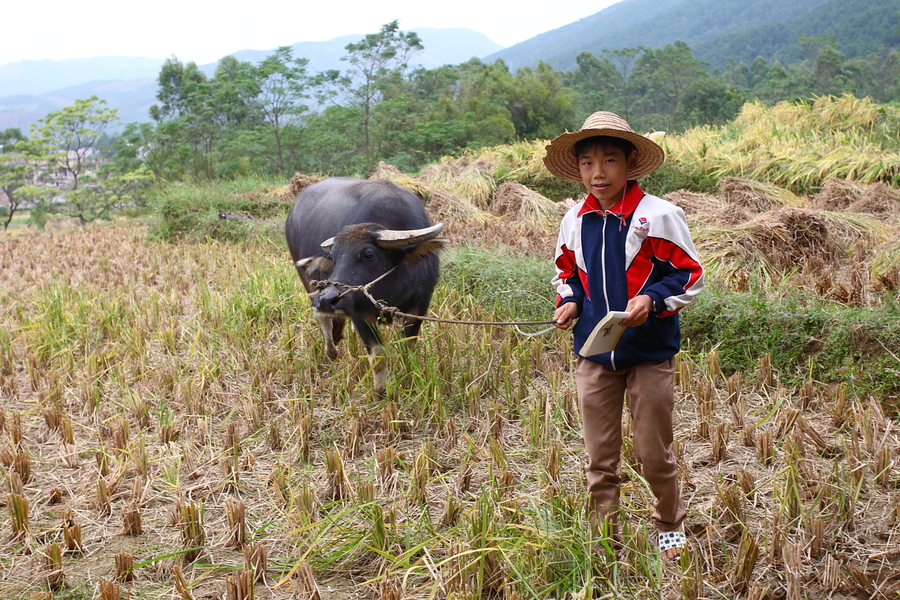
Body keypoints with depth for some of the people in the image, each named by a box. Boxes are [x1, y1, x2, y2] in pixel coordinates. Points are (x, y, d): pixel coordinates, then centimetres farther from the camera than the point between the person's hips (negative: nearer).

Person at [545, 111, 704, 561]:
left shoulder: (659, 216, -11)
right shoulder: (575, 221, 3)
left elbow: (689, 275, -7)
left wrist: (652, 299, -23)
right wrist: (569, 301, -2)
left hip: (650, 354, -3)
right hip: (592, 353, 4)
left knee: (654, 454, 7)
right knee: (599, 457, 11)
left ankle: (670, 528, 32)